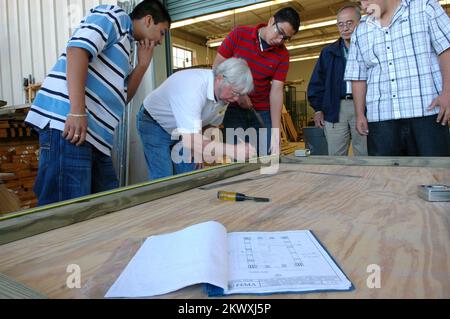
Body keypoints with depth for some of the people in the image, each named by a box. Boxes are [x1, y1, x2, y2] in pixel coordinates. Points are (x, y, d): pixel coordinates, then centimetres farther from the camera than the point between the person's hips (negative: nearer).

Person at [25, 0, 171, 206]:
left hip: (94, 134, 10)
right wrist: (77, 112, -22)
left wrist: (142, 65, 18)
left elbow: (122, 97, 26)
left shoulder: (125, 44, 30)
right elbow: (78, 49, -14)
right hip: (66, 123, -10)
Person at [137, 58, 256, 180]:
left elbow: (212, 125, 3)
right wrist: (233, 150, -47)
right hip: (155, 125, -6)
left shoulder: (224, 93, -14)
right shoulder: (192, 89, -38)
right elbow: (191, 141, -44)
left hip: (185, 132, 7)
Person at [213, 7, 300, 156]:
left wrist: (275, 132, -17)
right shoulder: (239, 34, -6)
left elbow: (276, 90, -9)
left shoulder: (283, 55, -3)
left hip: (263, 111, 2)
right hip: (234, 108, -1)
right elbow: (217, 67, -3)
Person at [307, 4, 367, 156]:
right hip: (334, 108, 3)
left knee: (364, 155, 1)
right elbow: (317, 82, 15)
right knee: (335, 156, 3)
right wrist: (318, 108, 6)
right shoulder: (328, 52, 16)